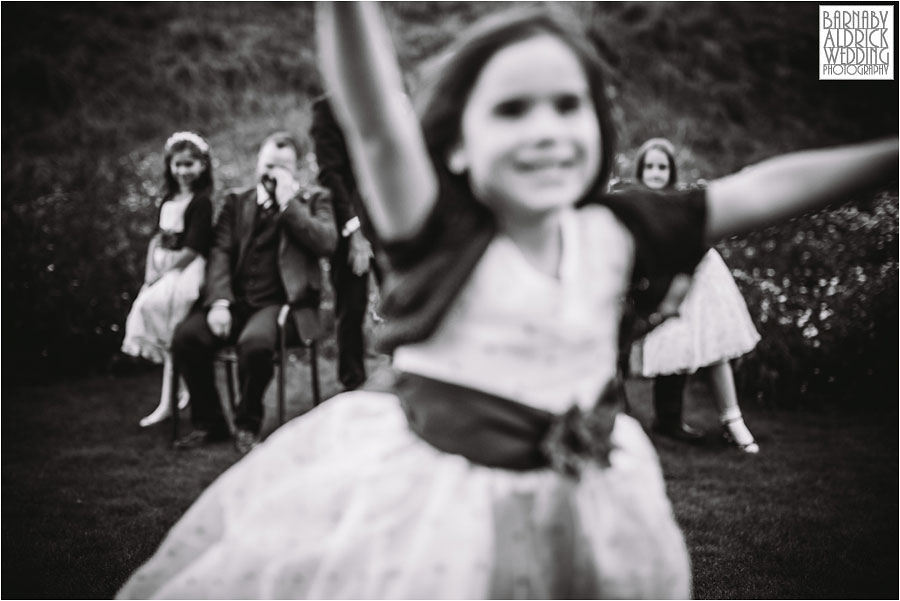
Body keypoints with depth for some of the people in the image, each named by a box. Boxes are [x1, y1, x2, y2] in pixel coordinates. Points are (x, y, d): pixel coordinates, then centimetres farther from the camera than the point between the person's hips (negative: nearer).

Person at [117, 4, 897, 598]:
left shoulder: (614, 235, -6)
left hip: (583, 502, 4)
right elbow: (379, 132, -35)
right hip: (420, 494, -4)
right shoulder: (440, 238, -18)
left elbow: (758, 191, -3)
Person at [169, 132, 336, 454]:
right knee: (186, 335, -22)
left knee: (254, 342, -35)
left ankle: (248, 424, -9)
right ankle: (208, 422, -3)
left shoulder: (313, 201, 11)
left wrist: (288, 202, -8)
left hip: (284, 302, -3)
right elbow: (220, 253, 5)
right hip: (238, 300, 4)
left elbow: (327, 243, -7)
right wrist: (219, 302, -11)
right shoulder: (237, 202, 17)